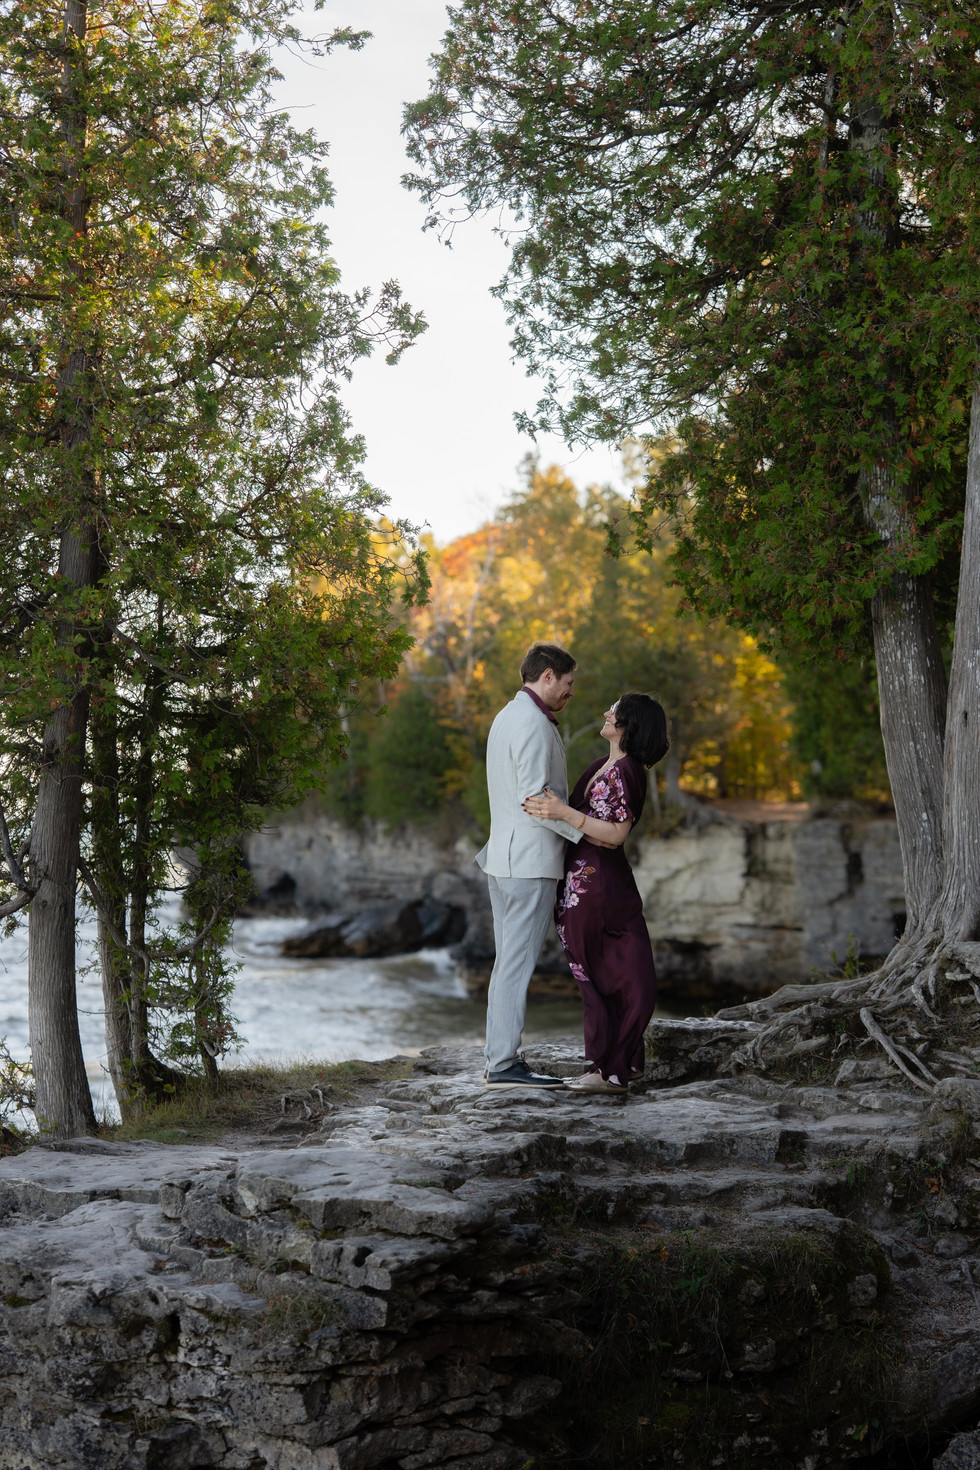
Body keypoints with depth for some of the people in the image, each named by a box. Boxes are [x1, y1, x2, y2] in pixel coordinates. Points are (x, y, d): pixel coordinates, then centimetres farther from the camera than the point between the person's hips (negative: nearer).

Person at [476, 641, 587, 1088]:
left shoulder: (507, 717, 18)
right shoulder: (533, 724, -14)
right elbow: (535, 799, -21)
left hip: (504, 857, 10)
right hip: (530, 861, -10)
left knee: (508, 962, 11)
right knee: (517, 963, -8)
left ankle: (499, 1060, 14)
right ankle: (504, 1063, -7)